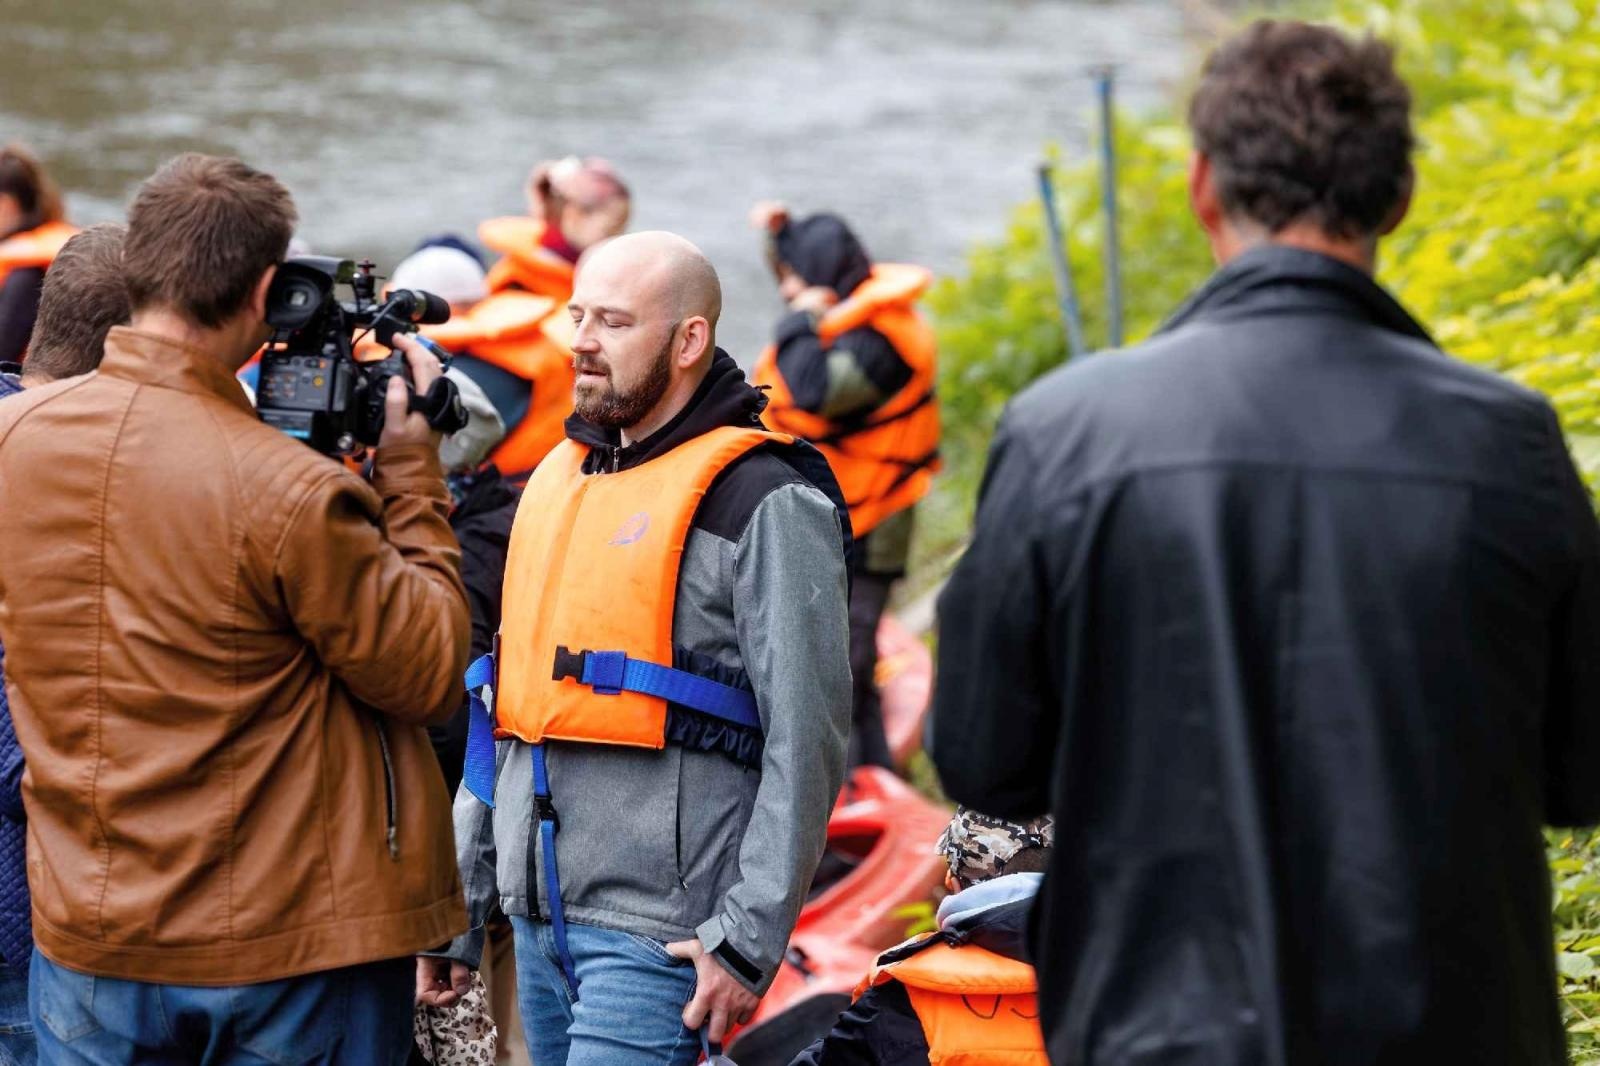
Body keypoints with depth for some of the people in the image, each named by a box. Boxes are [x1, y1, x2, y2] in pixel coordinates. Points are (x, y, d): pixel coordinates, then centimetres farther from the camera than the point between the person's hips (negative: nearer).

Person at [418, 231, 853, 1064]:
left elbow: (805, 741, -13)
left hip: (657, 932, -8)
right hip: (540, 921, 8)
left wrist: (749, 938, -17)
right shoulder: (559, 476, 17)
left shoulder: (764, 502, -8)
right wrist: (455, 907, 19)